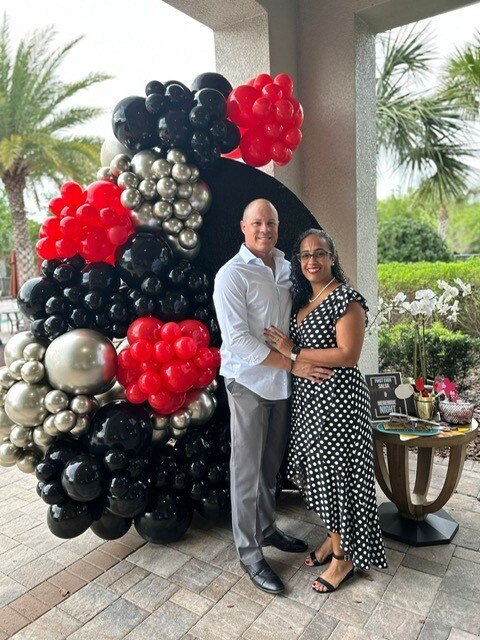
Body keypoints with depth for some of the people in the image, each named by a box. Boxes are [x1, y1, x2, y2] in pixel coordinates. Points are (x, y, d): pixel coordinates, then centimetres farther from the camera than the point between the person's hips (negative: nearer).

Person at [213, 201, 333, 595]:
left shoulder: (287, 268, 7)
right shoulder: (232, 275, -13)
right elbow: (238, 340, -19)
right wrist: (293, 365, -18)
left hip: (281, 381, 6)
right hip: (249, 382, -6)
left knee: (272, 462, 19)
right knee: (248, 469, 4)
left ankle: (267, 529, 39)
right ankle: (250, 554, 20)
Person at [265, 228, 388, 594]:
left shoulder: (347, 299, -13)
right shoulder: (303, 298, 12)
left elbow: (348, 355, -21)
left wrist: (293, 352, -19)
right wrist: (287, 349, 1)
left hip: (337, 399, -8)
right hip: (308, 396, 8)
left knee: (335, 472, 3)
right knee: (315, 468, 17)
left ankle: (344, 556, 23)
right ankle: (333, 538, 37)